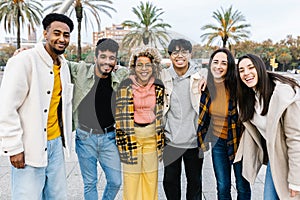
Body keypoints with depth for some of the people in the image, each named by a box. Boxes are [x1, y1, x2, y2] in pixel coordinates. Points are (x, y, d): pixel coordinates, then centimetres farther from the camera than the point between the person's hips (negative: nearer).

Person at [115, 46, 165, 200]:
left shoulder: (159, 86, 0)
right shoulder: (126, 86, -9)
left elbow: (161, 113, 10)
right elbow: (120, 115, -6)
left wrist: (160, 138, 9)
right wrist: (122, 140, -8)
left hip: (152, 135, 3)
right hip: (132, 134, -3)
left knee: (151, 174, 12)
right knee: (132, 174, 4)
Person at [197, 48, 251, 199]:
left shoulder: (237, 88, -18)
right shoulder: (206, 87, -7)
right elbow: (202, 116, 6)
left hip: (238, 141, -3)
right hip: (218, 142, 3)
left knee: (243, 187, 13)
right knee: (223, 187, 12)